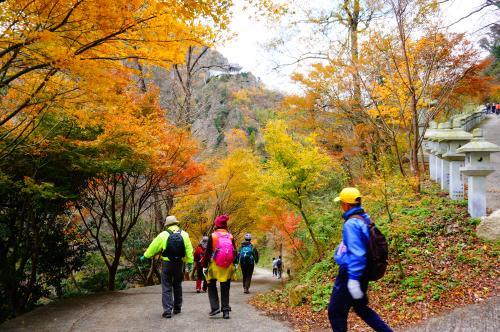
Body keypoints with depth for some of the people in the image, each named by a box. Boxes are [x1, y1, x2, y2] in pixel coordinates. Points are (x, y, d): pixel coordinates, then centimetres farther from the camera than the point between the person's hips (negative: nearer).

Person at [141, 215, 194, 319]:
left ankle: (167, 311, -3)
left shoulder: (163, 235, -6)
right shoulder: (184, 234, -1)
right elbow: (189, 250, -2)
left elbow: (153, 247, 2)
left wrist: (145, 256, 15)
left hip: (167, 264, -2)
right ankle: (177, 308, 26)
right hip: (179, 264, 3)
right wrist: (190, 262, 3)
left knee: (166, 288, 3)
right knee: (177, 286, 18)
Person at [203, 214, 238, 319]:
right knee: (225, 290, 11)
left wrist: (205, 266, 0)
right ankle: (226, 310, 8)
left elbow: (207, 253, -6)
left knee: (212, 287, 14)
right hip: (228, 267, 3)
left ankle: (215, 307, 1)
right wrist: (235, 264, 20)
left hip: (214, 267, -2)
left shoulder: (212, 236, -7)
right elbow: (235, 252, 8)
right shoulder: (230, 236, 2)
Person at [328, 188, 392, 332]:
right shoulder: (365, 218, 4)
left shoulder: (351, 224, -22)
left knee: (335, 312, 5)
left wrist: (353, 279, -28)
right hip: (361, 272, 9)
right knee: (361, 308, 24)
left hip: (351, 273, -9)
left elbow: (356, 254, -28)